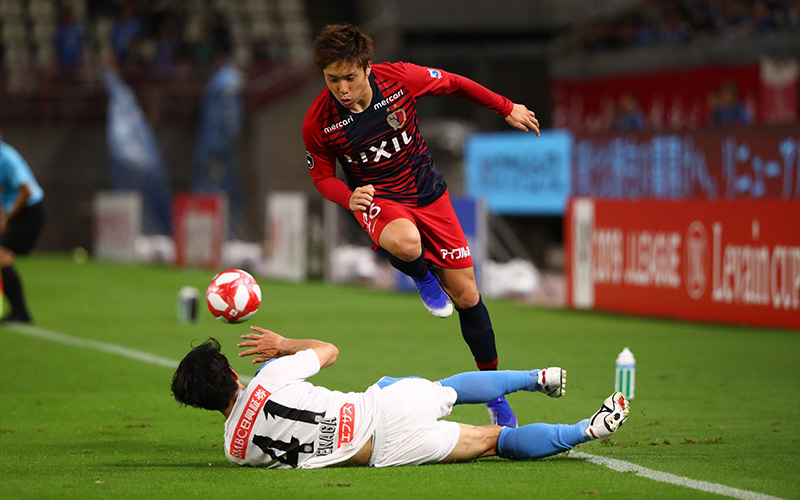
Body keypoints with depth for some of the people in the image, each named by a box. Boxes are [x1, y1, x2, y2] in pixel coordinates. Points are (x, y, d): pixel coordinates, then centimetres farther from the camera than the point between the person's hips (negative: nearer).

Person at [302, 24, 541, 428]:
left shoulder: (399, 78, -19)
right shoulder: (318, 122, -18)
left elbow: (453, 83, 1)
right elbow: (322, 175, -1)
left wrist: (506, 108, 10)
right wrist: (349, 198, -23)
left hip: (428, 193, 2)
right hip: (377, 199, -2)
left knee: (465, 295, 3)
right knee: (405, 243, -39)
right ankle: (422, 277, 0)